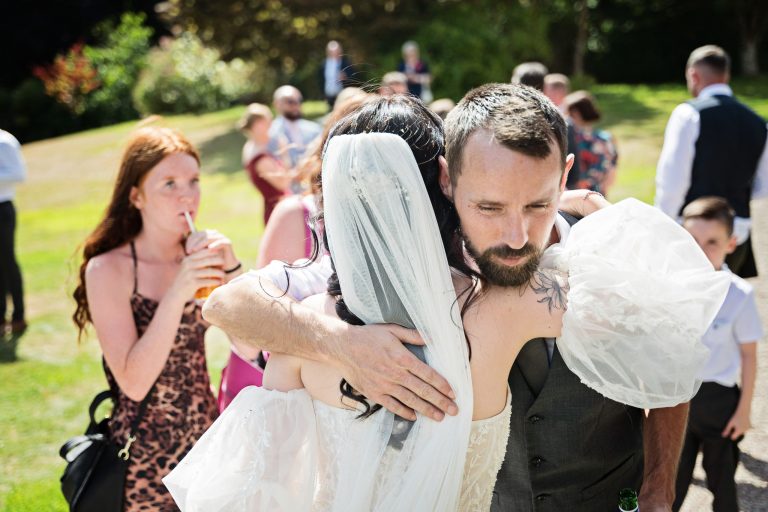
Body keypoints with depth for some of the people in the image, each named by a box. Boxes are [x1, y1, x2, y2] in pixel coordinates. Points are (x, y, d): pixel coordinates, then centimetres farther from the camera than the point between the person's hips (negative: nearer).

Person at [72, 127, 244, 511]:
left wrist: (231, 268, -19)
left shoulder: (202, 254, -2)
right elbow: (134, 383, -22)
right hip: (145, 459, -4)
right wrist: (177, 294, -31)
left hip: (206, 443, 4)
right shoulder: (108, 270, -16)